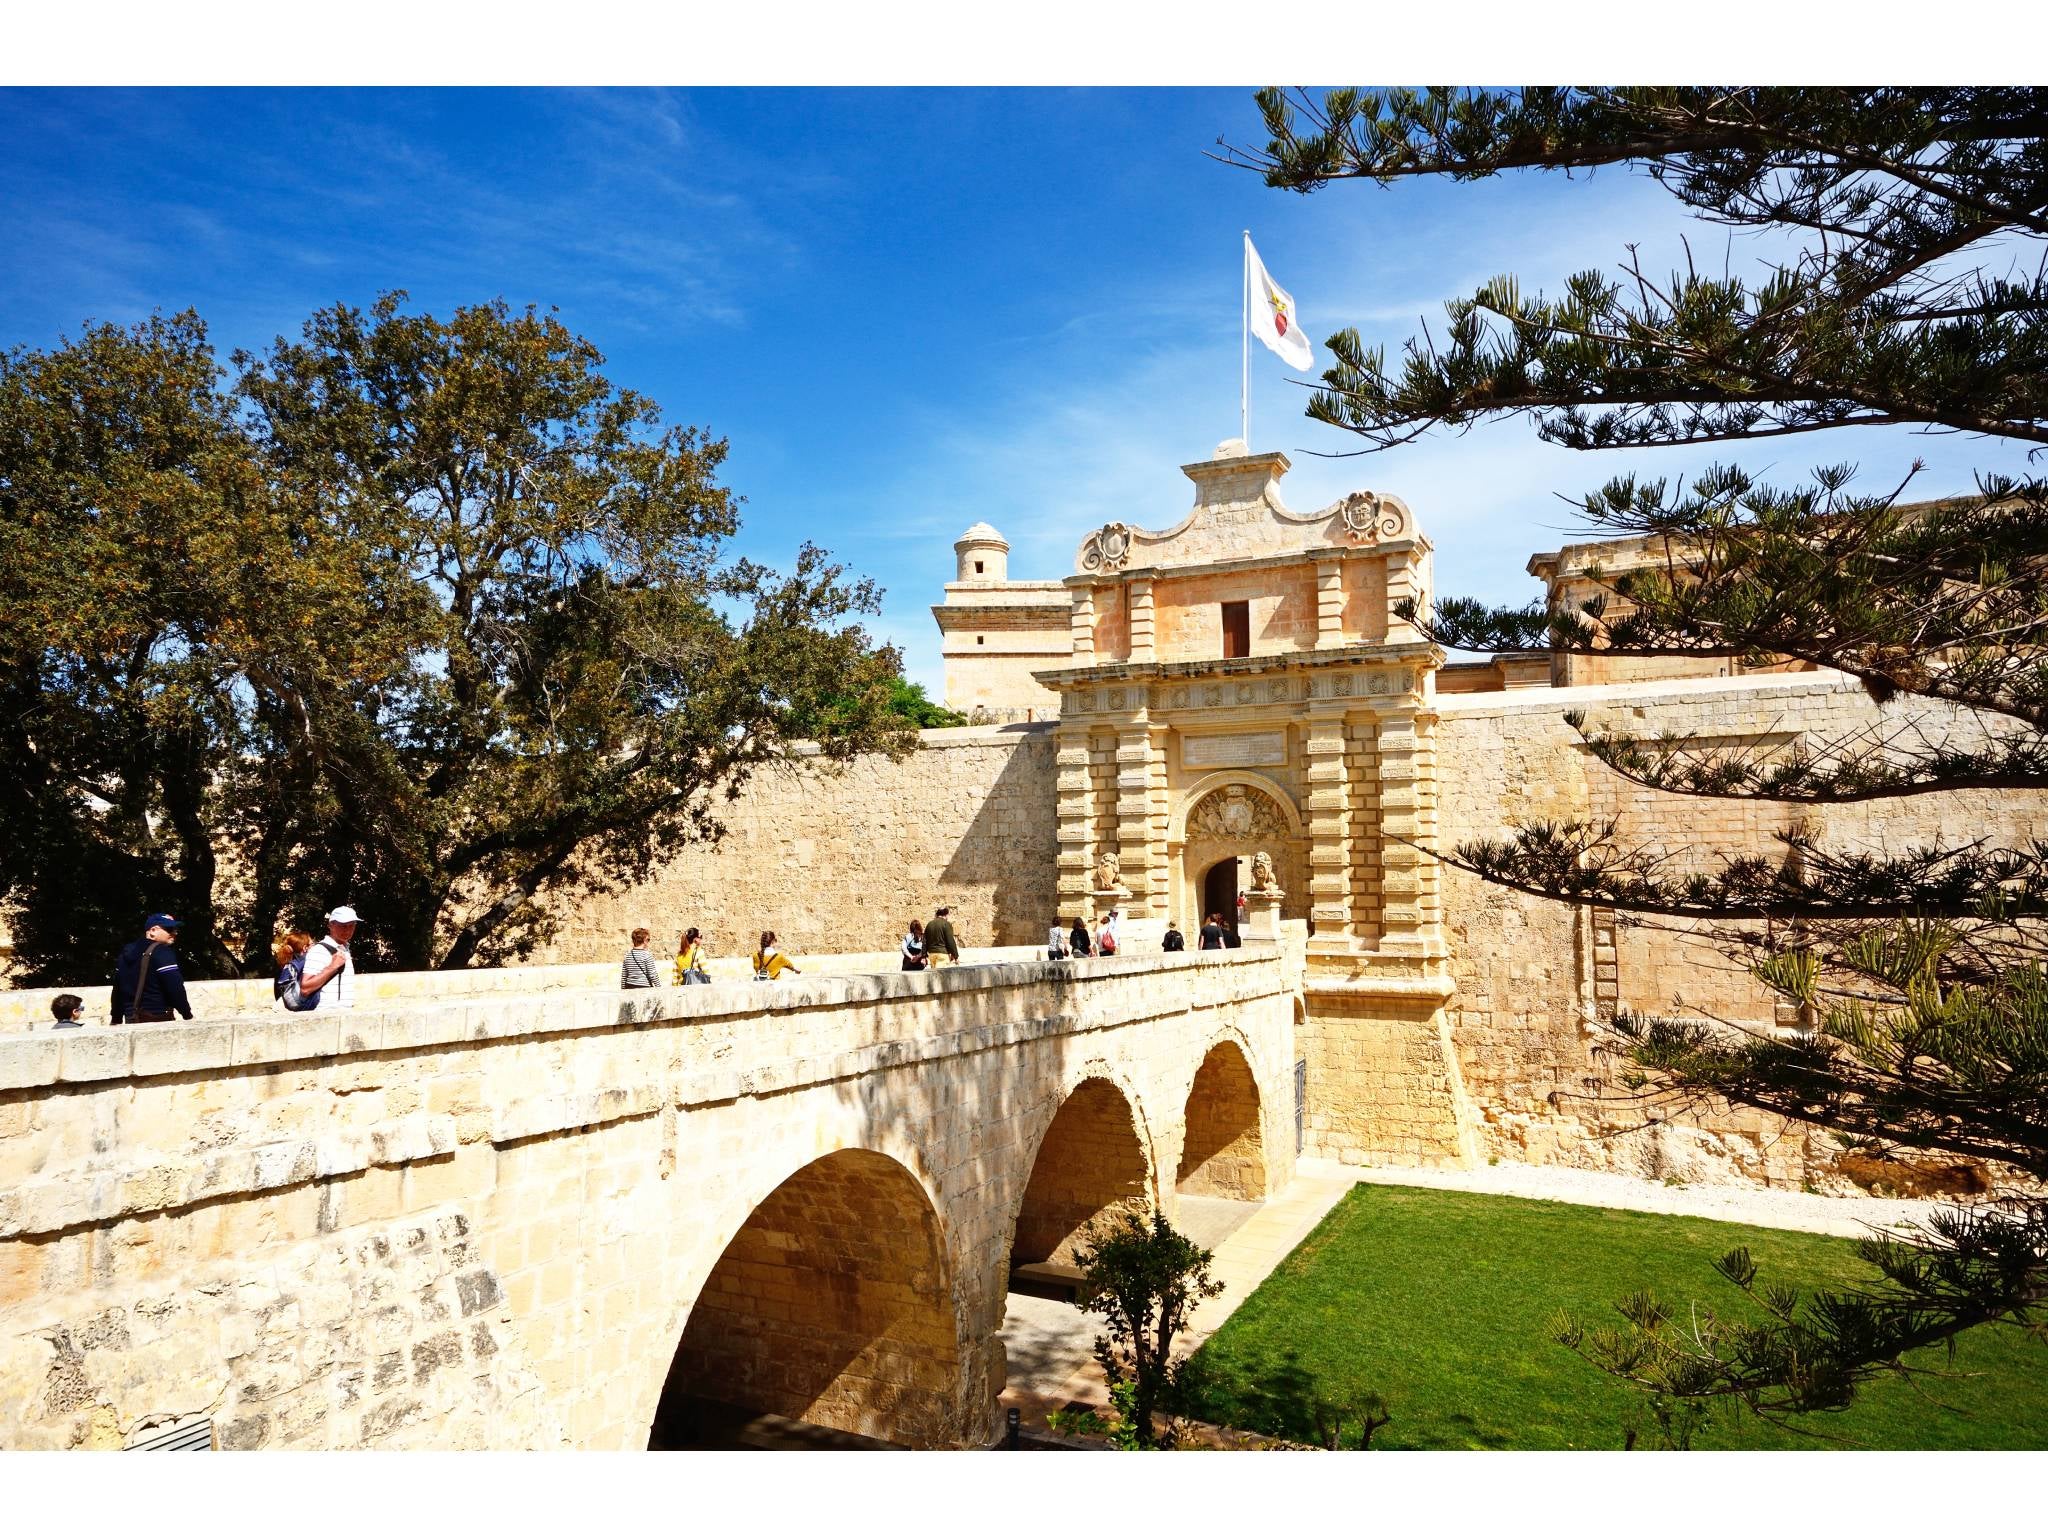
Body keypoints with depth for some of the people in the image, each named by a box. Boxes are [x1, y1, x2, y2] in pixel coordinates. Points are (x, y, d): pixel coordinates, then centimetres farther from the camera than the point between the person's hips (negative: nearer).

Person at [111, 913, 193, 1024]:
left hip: (131, 1019, 9)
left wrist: (116, 1018, 25)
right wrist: (187, 1014, -10)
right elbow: (175, 987, -18)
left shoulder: (127, 951, 16)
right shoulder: (162, 952, -12)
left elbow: (118, 988, 20)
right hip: (157, 1019, -9)